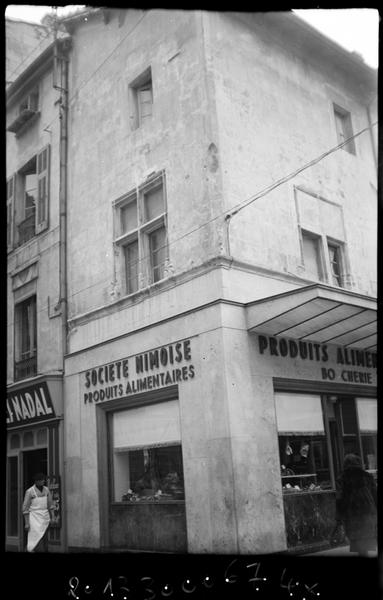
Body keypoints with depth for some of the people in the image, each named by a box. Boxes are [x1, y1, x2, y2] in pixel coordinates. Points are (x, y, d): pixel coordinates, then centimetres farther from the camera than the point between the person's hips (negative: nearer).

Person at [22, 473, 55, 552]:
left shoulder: (46, 490, 5)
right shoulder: (29, 491, -9)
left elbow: (50, 504, 14)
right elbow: (25, 508, -6)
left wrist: (52, 518, 11)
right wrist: (26, 523, -8)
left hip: (45, 518, 5)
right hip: (35, 518, -5)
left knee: (44, 540, 5)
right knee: (37, 540, -11)